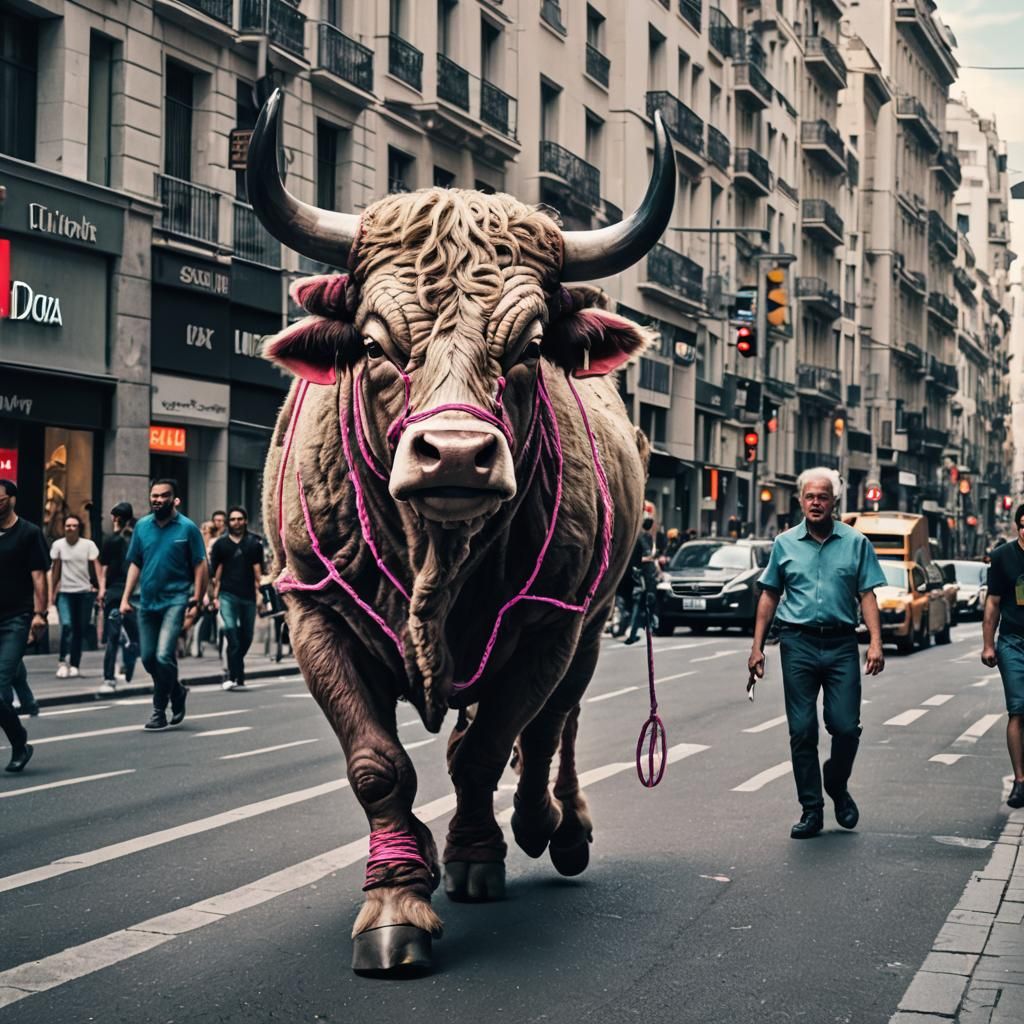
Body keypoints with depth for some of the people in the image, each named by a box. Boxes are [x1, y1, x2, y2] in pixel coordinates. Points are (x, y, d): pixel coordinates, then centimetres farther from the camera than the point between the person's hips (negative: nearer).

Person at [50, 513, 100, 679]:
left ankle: (74, 665, 13)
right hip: (65, 592, 0)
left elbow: (96, 566, -6)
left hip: (85, 592, 0)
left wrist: (101, 588, -16)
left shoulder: (88, 545, -2)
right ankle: (64, 661, -10)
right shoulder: (58, 545, 1)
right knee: (66, 625, -18)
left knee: (80, 630, 3)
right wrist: (52, 592, 8)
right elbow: (55, 570, 8)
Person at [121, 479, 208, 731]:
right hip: (147, 601, 5)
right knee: (148, 658, 10)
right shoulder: (142, 526, 7)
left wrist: (196, 602, -10)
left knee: (163, 656, -15)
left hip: (175, 599, -5)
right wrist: (126, 597, 5)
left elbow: (200, 566, -4)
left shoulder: (187, 528, -5)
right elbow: (135, 564, 12)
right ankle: (177, 692, 34)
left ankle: (159, 711, -1)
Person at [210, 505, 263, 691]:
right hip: (227, 594, -2)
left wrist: (258, 593, -2)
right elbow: (216, 572, 9)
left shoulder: (254, 544, 10)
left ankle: (233, 674, 24)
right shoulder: (220, 544, 10)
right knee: (231, 630, -17)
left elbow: (257, 571, 6)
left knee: (246, 637, 6)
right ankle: (236, 676, -18)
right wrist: (215, 596, 3)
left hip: (248, 595, 2)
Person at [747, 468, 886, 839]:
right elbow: (769, 596, 12)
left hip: (842, 645, -1)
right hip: (798, 644, 1)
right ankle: (811, 809, 11)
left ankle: (838, 787, 24)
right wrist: (757, 646, 7)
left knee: (846, 727, -4)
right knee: (802, 731, 1)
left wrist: (875, 642, -9)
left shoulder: (856, 543, 5)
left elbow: (867, 595, 3)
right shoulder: (785, 544, 8)